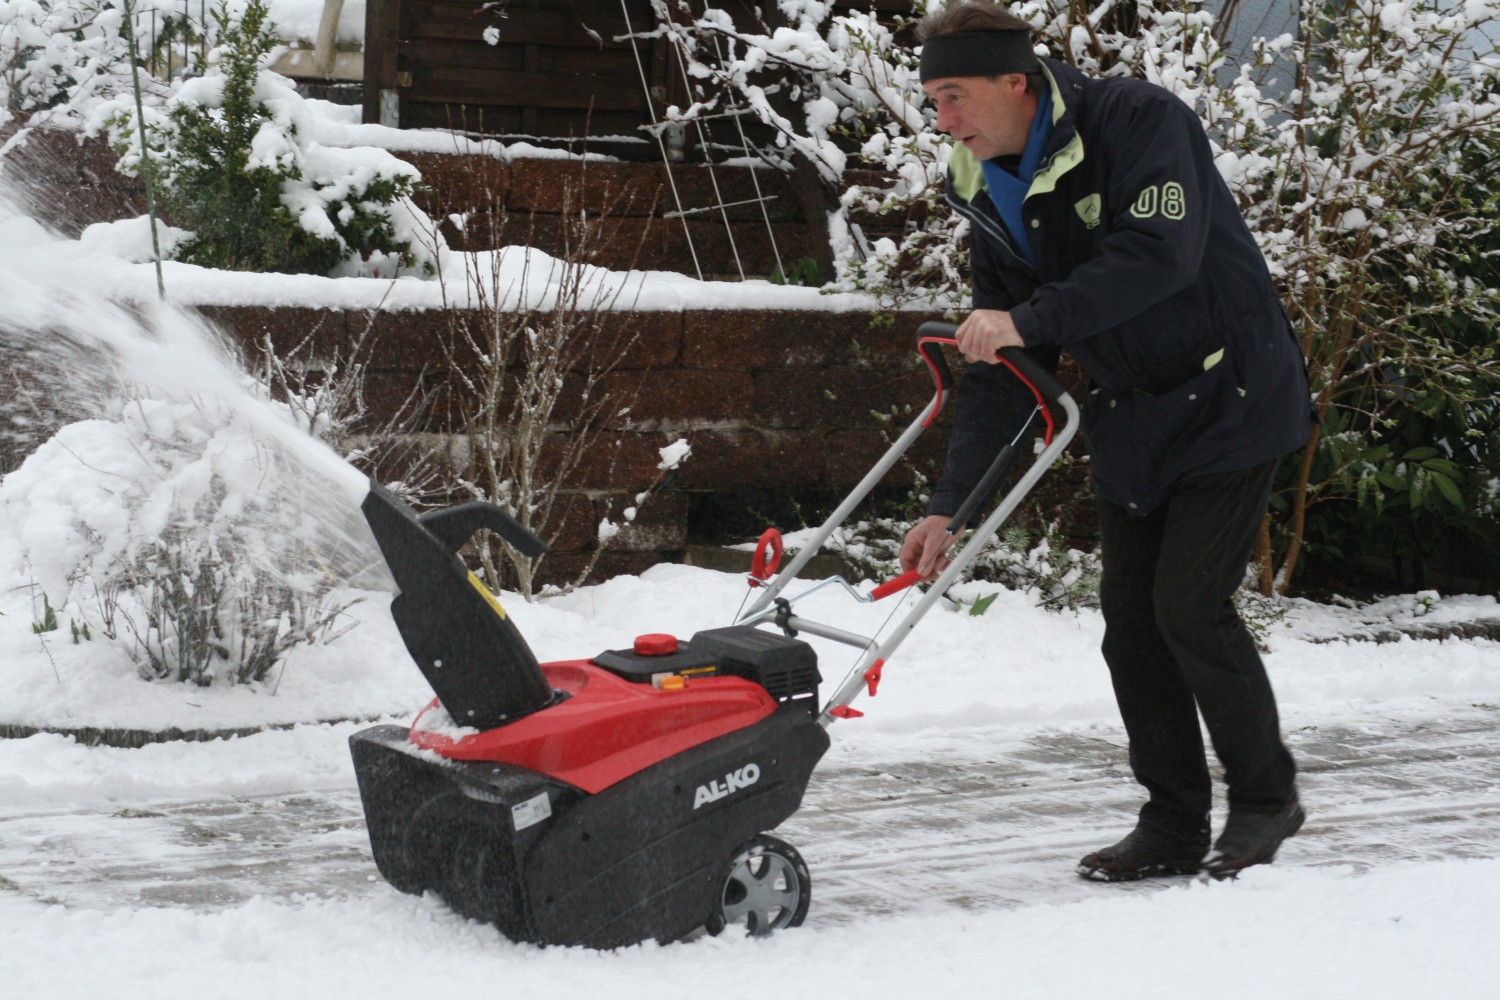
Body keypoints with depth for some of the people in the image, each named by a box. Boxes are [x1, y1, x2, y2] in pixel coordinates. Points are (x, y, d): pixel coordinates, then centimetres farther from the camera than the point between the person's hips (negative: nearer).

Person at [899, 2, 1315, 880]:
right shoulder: (991, 198, 3)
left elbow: (1162, 252, -34)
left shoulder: (1139, 119, -17)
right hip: (1132, 426, 7)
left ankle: (1267, 799, 8)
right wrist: (950, 507, -3)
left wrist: (1028, 322, -37)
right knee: (1132, 620, 3)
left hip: (1228, 400, -7)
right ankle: (1174, 824, 16)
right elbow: (1000, 374, 4)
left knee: (1190, 604, -12)